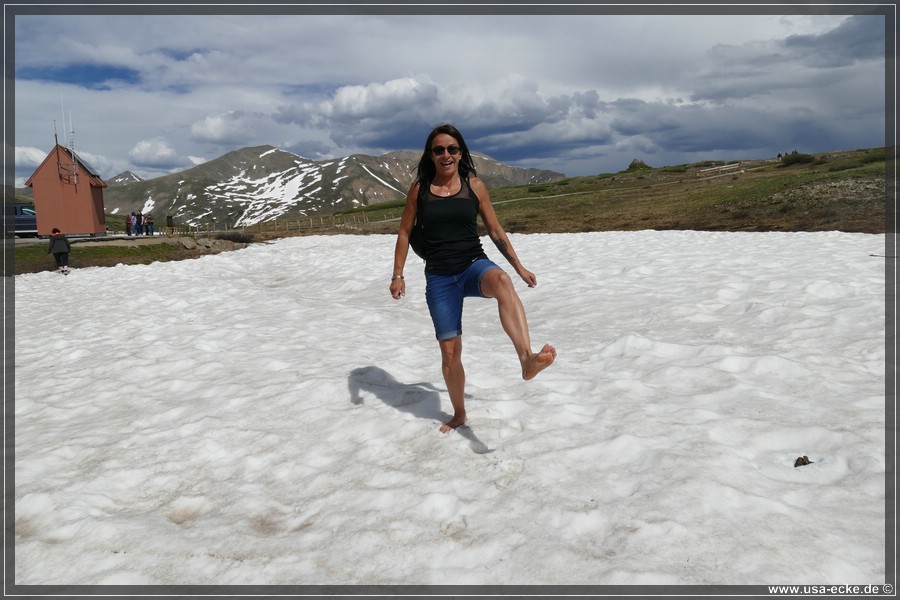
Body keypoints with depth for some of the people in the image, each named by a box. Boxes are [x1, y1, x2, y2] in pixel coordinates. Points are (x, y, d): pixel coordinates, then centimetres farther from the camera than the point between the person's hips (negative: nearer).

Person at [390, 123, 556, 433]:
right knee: (449, 351, 4)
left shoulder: (474, 185, 2)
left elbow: (495, 231, 9)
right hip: (439, 278, 1)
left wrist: (519, 267, 9)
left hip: (474, 265, -1)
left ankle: (527, 359, -54)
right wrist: (397, 274, 3)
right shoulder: (419, 188, 3)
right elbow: (404, 232, 10)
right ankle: (459, 414, 27)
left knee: (502, 281, -38)